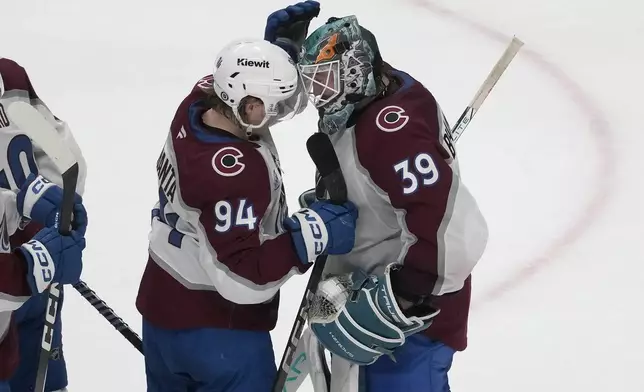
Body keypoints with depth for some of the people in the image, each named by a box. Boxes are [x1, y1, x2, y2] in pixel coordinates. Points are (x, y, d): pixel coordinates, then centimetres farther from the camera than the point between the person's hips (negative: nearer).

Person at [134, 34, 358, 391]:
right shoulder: (235, 173, -33)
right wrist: (311, 234, -27)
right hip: (216, 330, -9)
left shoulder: (198, 104, -9)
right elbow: (241, 277, -31)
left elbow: (246, 77, 14)